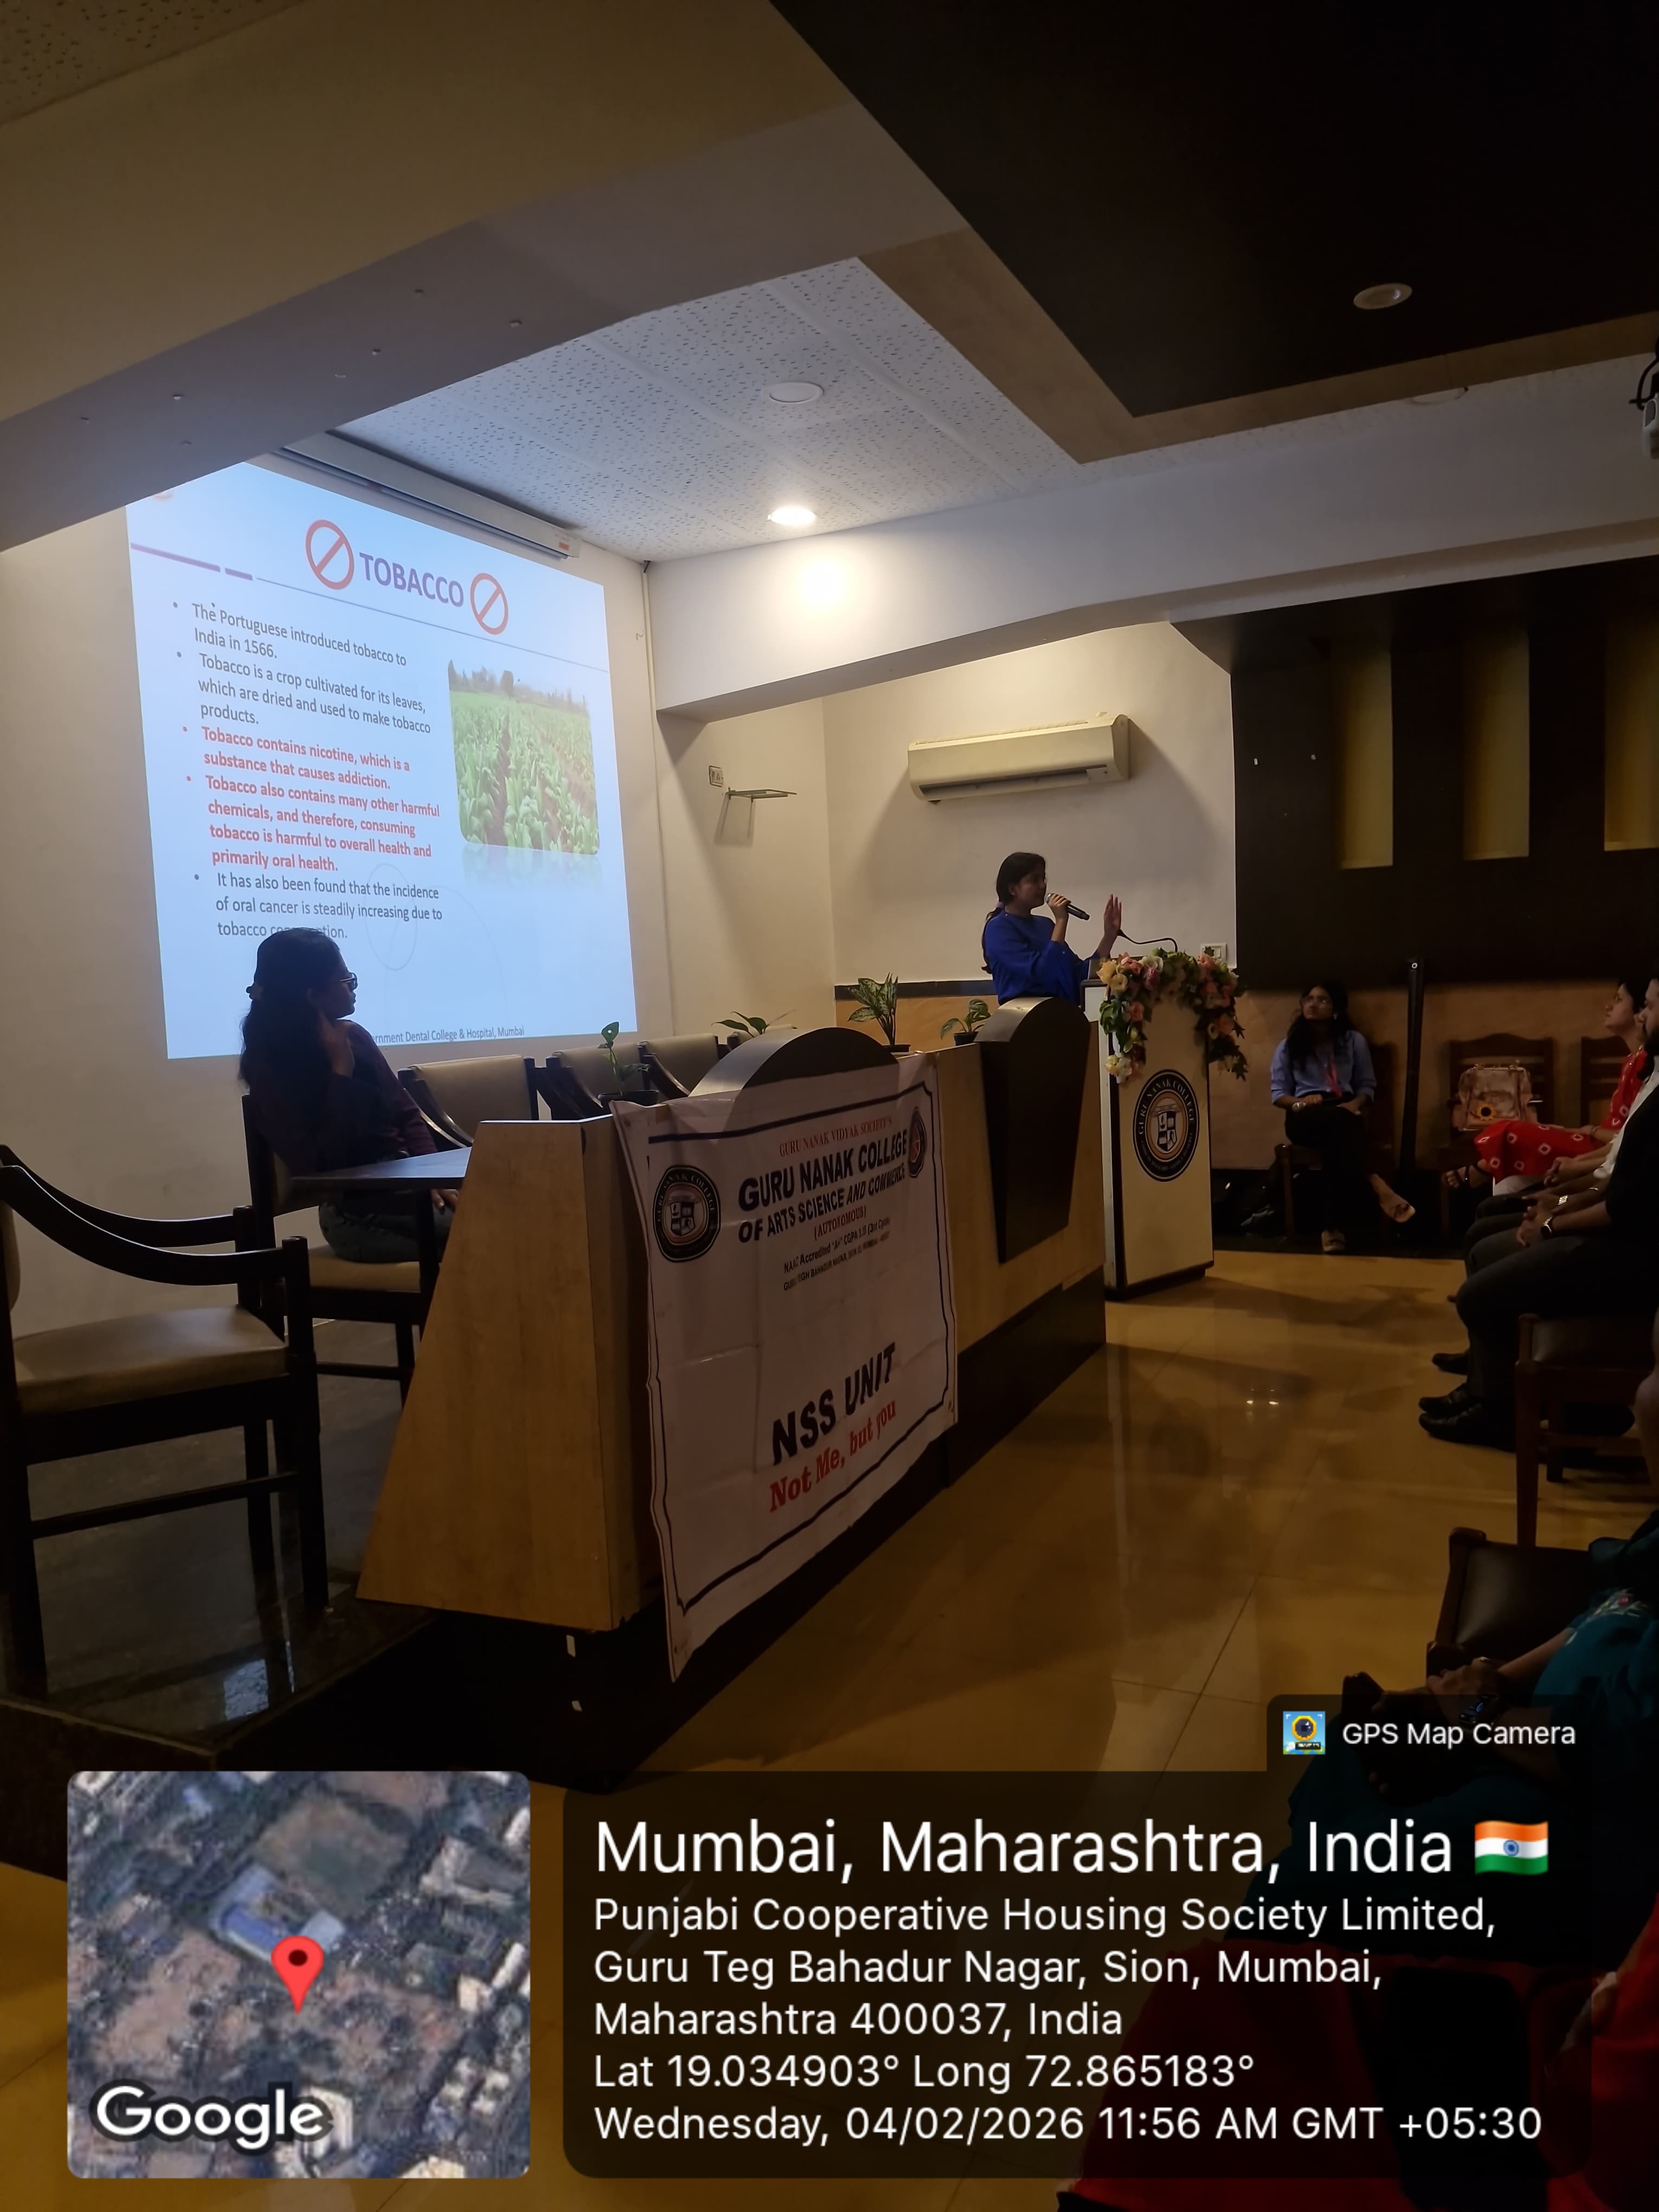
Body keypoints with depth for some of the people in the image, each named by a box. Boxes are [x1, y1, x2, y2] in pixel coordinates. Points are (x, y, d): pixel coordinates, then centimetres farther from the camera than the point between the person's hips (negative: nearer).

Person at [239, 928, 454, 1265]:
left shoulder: (354, 1036, 9)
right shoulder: (269, 1069, -8)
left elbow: (406, 1112, 13)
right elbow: (321, 1166, -18)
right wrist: (342, 1069, -16)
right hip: (359, 1212, -6)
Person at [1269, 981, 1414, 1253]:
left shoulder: (1354, 1041, 13)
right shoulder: (1289, 1046, 13)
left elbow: (1368, 1086, 12)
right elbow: (1279, 1093, 9)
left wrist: (1355, 1104, -11)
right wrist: (1301, 1102, -13)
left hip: (1344, 1114, 1)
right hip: (1306, 1117, -1)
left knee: (1336, 1138, -40)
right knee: (1334, 1119, -41)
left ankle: (1333, 1226, -43)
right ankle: (1374, 1184, -41)